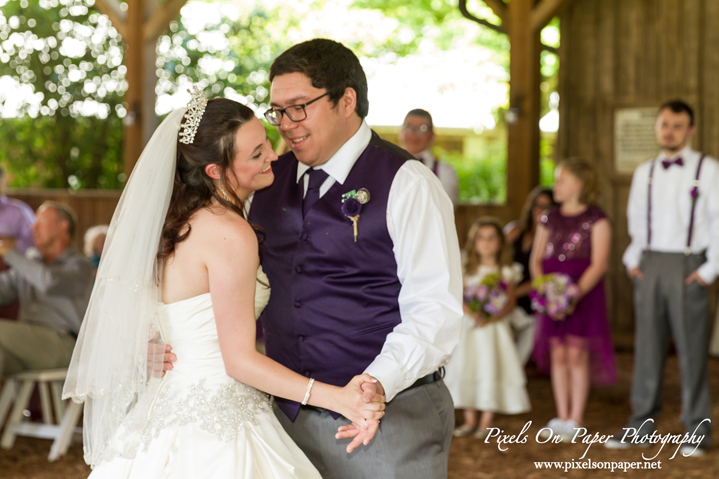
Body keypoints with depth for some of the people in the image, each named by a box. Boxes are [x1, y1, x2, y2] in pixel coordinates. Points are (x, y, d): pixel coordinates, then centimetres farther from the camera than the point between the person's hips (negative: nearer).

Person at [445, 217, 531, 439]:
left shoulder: (505, 272, 1)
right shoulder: (467, 270, 5)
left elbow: (511, 303, -6)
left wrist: (490, 319, -21)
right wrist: (473, 314, -21)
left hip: (495, 327, -2)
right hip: (469, 328, 2)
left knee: (491, 369, -6)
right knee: (465, 370, 1)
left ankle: (486, 422, 4)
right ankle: (470, 420, 13)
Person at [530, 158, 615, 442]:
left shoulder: (596, 220, -4)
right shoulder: (549, 219, 12)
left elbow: (599, 264, -11)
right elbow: (536, 260, 13)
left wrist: (575, 294, -20)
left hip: (585, 293, -5)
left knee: (577, 354, -5)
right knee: (558, 355, 5)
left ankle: (575, 419, 2)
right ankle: (561, 417, 12)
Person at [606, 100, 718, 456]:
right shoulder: (644, 173, 13)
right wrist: (632, 259, 9)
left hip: (688, 266, -4)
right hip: (649, 265, 4)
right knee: (647, 346, 7)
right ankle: (642, 424, 15)